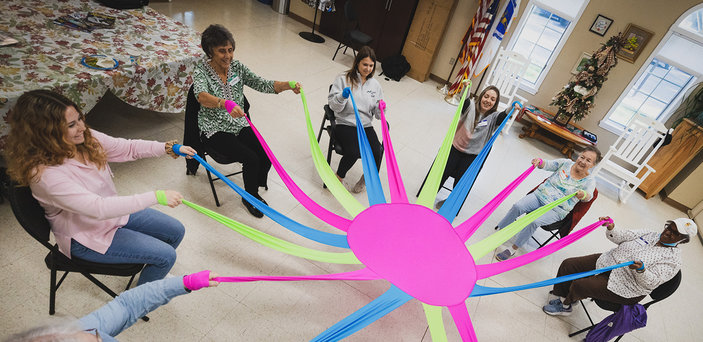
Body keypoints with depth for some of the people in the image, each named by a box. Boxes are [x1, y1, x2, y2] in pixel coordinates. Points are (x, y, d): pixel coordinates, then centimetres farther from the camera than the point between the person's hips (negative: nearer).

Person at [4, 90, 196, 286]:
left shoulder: (87, 138, -11)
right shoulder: (44, 174, -31)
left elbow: (128, 148, -1)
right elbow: (98, 208, -38)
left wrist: (168, 148, -16)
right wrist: (156, 196, -41)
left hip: (115, 213, 7)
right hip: (86, 237, -7)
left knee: (176, 231, 8)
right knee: (165, 255, -12)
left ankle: (155, 270, 36)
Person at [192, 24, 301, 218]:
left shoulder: (236, 67, 1)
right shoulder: (202, 71, -14)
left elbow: (261, 85, -7)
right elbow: (201, 96, -36)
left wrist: (288, 85, -25)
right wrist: (226, 104, -57)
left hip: (239, 125, 5)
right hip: (214, 130, -5)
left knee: (266, 156, -16)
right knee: (251, 159, -23)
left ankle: (254, 192, 13)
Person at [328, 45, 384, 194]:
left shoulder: (375, 84, 11)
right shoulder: (343, 78, -1)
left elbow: (377, 113, 13)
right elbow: (333, 106, -5)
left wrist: (381, 110, -9)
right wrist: (342, 97, -24)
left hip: (366, 126, 4)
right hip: (345, 124, -4)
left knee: (377, 152, -22)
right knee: (353, 152, -30)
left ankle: (366, 178, 10)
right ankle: (339, 176, 2)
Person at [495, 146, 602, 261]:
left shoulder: (589, 180, -2)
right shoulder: (566, 163, 7)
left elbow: (589, 195, -19)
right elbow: (547, 164, 1)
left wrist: (584, 195, -45)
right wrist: (539, 162, -24)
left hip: (556, 210, -3)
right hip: (540, 195, 3)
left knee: (534, 222, -30)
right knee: (517, 207, -24)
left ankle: (513, 249, -17)